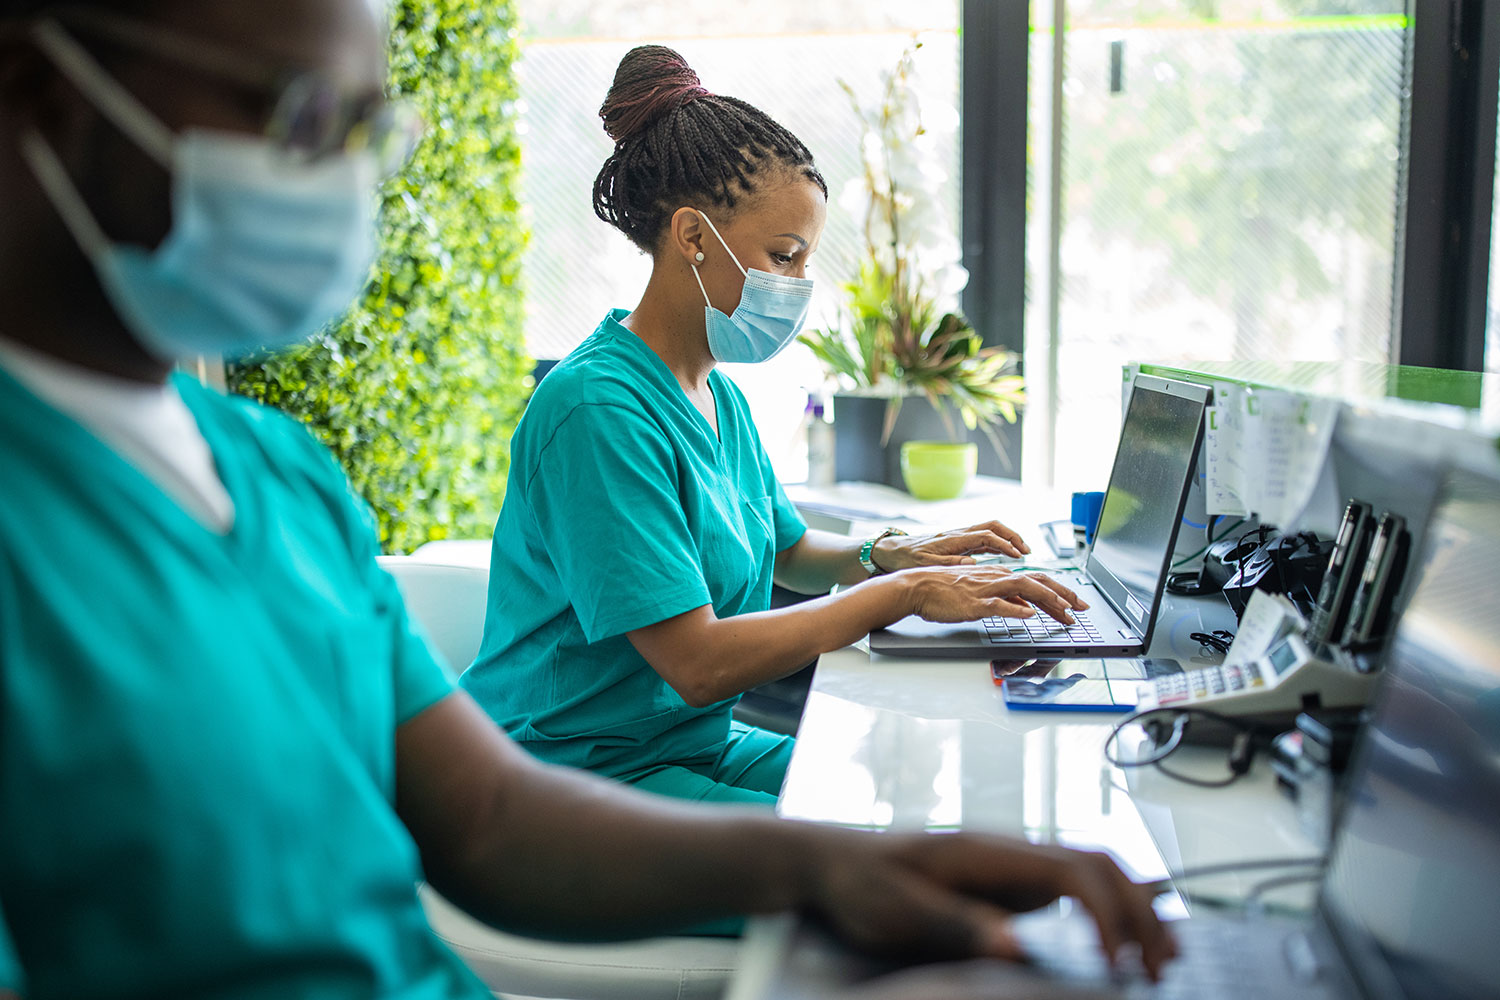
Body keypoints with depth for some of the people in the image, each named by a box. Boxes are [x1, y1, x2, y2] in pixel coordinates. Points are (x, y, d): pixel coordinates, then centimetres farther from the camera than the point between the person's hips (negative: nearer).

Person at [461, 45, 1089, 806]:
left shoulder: (719, 396, 8)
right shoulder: (599, 407, -22)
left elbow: (786, 551, 23)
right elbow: (698, 663, -25)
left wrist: (883, 555, 2)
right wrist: (904, 594, -20)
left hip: (700, 744, 9)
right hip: (589, 770, -9)